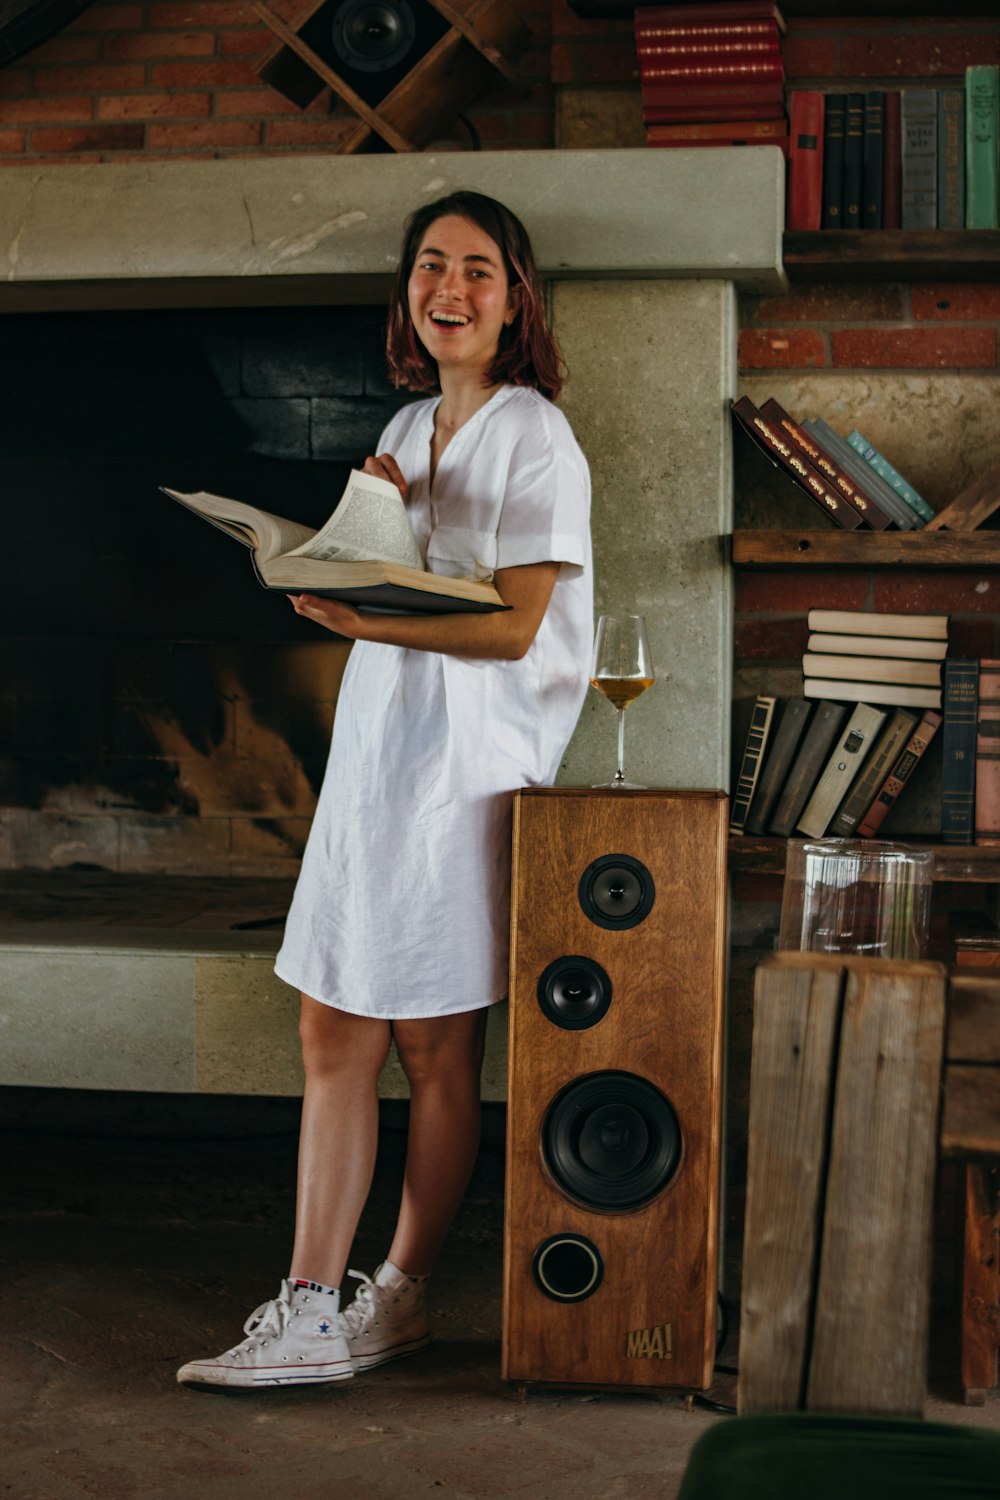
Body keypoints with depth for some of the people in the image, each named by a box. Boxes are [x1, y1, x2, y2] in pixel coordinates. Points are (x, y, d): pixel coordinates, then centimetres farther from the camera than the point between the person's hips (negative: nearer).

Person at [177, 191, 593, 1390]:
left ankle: (398, 1301, 13)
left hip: (468, 762, -7)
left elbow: (512, 625, -14)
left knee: (434, 1048, 1)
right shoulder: (407, 432, 17)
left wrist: (365, 620, -19)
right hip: (375, 748, 8)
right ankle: (309, 1310, 7)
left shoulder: (534, 439, -6)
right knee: (332, 1034, 3)